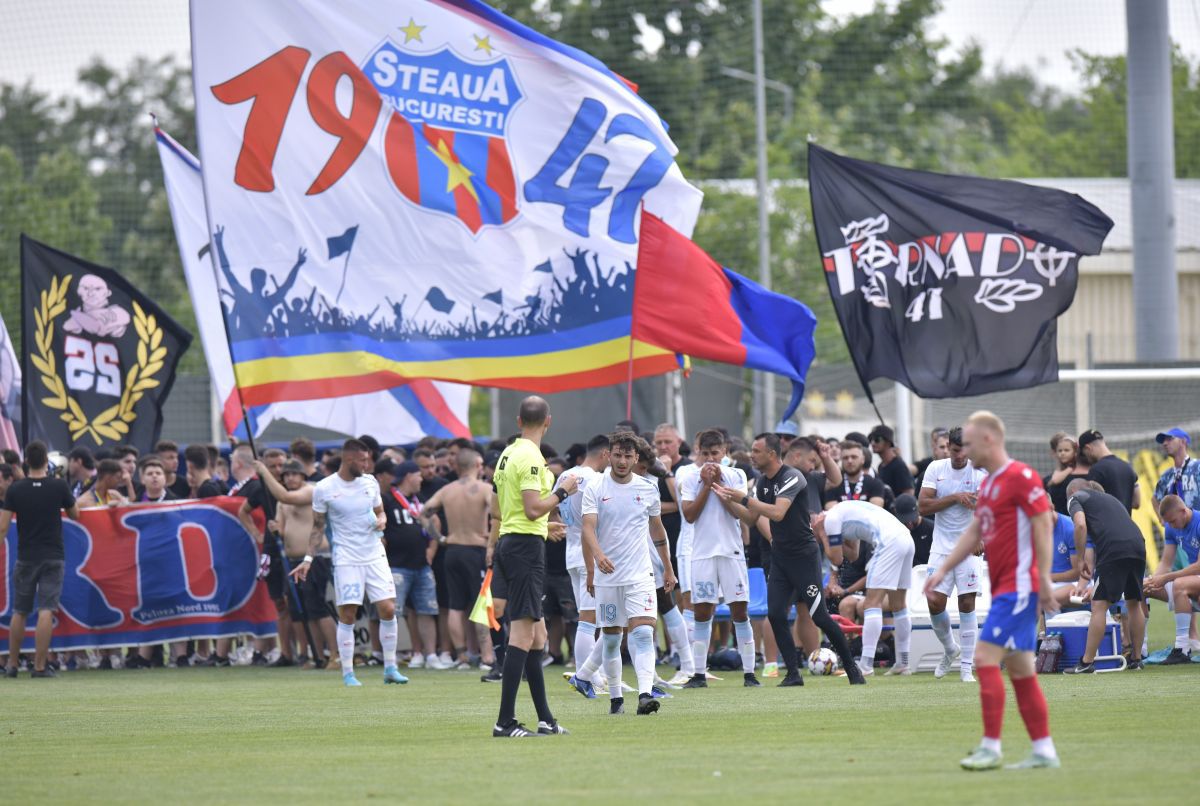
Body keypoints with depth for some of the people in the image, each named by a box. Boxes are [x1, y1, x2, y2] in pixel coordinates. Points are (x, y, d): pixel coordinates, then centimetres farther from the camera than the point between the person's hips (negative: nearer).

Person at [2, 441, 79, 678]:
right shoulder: (59, 487, -6)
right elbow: (75, 515, 10)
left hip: (26, 558, 1)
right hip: (53, 557, -1)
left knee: (19, 612, 13)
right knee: (46, 611, -4)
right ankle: (40, 666, -10)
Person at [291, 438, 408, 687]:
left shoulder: (370, 482, 6)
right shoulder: (323, 489, -4)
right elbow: (318, 527, 4)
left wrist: (381, 521, -4)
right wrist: (308, 559, -1)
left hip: (375, 555, 3)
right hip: (346, 559, -3)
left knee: (388, 610, -4)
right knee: (347, 616, -6)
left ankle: (390, 668, 7)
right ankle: (347, 673, 2)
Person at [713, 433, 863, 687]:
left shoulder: (792, 477, -17)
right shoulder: (763, 482, 9)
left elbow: (778, 513, -29)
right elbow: (752, 519, 16)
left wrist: (744, 499, -26)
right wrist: (728, 500, 4)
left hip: (804, 554, -7)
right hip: (780, 556, 7)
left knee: (819, 616, -7)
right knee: (775, 614, -5)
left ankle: (852, 668, 6)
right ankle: (793, 674, 2)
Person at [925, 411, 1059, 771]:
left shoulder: (1020, 477, -12)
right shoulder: (989, 483, 16)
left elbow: (1043, 524, -16)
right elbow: (973, 533, 23)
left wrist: (1044, 580, -19)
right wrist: (943, 569, 18)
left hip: (1018, 586, -9)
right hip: (1003, 588, 9)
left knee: (986, 658, -12)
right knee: (1020, 669, 9)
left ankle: (991, 748, -10)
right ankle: (1044, 751, 11)